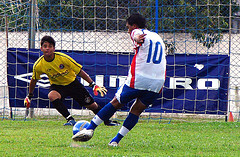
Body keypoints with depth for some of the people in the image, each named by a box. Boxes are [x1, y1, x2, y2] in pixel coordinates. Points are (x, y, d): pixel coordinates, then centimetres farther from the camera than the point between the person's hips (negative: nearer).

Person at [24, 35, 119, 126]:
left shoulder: (63, 58, -25)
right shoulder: (38, 66, -20)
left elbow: (80, 71, -17)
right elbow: (34, 80, 2)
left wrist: (93, 85, -21)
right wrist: (29, 96, 10)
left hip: (72, 83, 0)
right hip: (57, 85, 1)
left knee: (91, 105, 0)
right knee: (52, 96, -35)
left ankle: (107, 121, 28)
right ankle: (70, 120, -25)